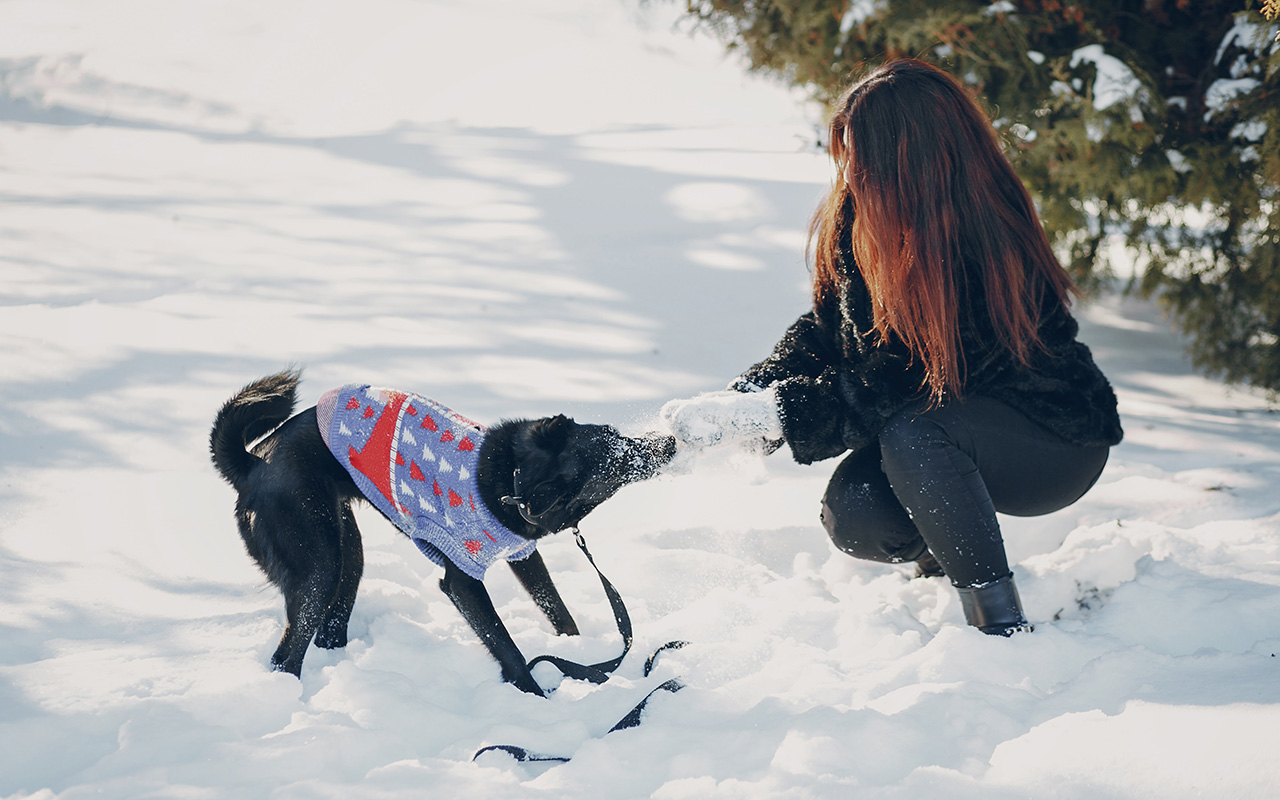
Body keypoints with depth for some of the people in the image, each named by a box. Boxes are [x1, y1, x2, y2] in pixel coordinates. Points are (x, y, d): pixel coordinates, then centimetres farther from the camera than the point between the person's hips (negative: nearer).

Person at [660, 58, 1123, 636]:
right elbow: (823, 332, 2)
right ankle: (944, 554, 11)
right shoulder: (859, 221, -6)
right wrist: (734, 404, -14)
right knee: (852, 512, -22)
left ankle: (1001, 628, -25)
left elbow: (895, 385, -29)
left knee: (910, 434, -35)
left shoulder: (983, 250, -29)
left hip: (1057, 443, -7)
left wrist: (754, 416, -29)